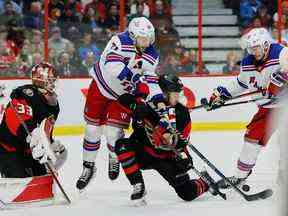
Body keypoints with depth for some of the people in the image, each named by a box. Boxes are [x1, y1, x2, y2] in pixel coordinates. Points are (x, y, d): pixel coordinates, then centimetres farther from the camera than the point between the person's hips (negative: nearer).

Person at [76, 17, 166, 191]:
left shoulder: (152, 56, -11)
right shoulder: (120, 41, -26)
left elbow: (151, 79, -9)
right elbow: (112, 64, -39)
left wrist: (159, 99, -24)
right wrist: (134, 78, -45)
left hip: (124, 95, 2)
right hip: (101, 87, -2)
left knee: (113, 133, -7)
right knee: (92, 129, 5)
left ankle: (115, 158, 27)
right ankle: (88, 167, 23)